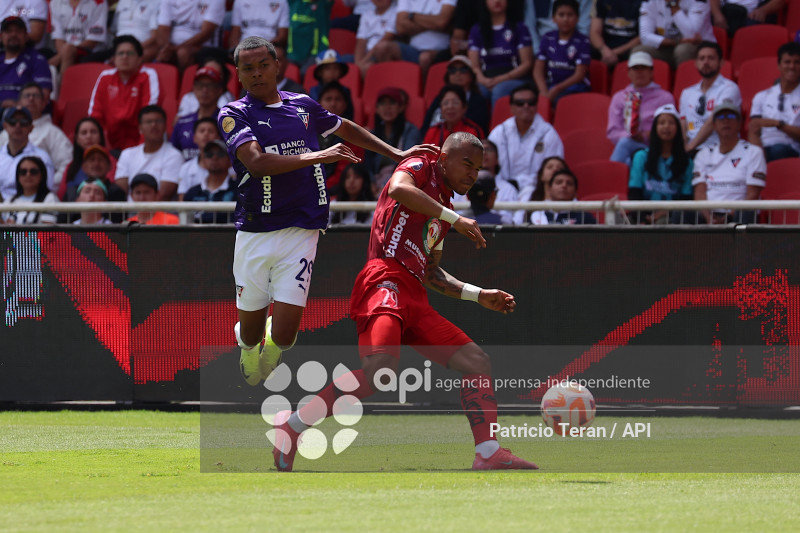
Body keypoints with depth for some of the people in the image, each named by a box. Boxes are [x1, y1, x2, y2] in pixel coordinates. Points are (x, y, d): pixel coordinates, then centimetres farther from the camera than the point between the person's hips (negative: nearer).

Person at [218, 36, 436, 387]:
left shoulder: (302, 106, 13)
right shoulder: (234, 114, -1)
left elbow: (346, 128, 31)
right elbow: (256, 162, -18)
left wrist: (397, 154, 31)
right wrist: (316, 157, -23)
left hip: (300, 233, 2)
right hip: (255, 235, -2)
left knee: (283, 336, -9)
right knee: (251, 332, 5)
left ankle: (272, 335, 28)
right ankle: (247, 344, 42)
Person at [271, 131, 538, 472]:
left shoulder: (444, 210, 31)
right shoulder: (421, 168, 8)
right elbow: (398, 189, -18)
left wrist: (479, 295, 29)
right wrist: (454, 218, -15)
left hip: (415, 299, 10)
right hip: (386, 282, -10)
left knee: (477, 362, 6)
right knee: (381, 371, -29)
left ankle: (488, 454, 2)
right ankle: (292, 425, -22)